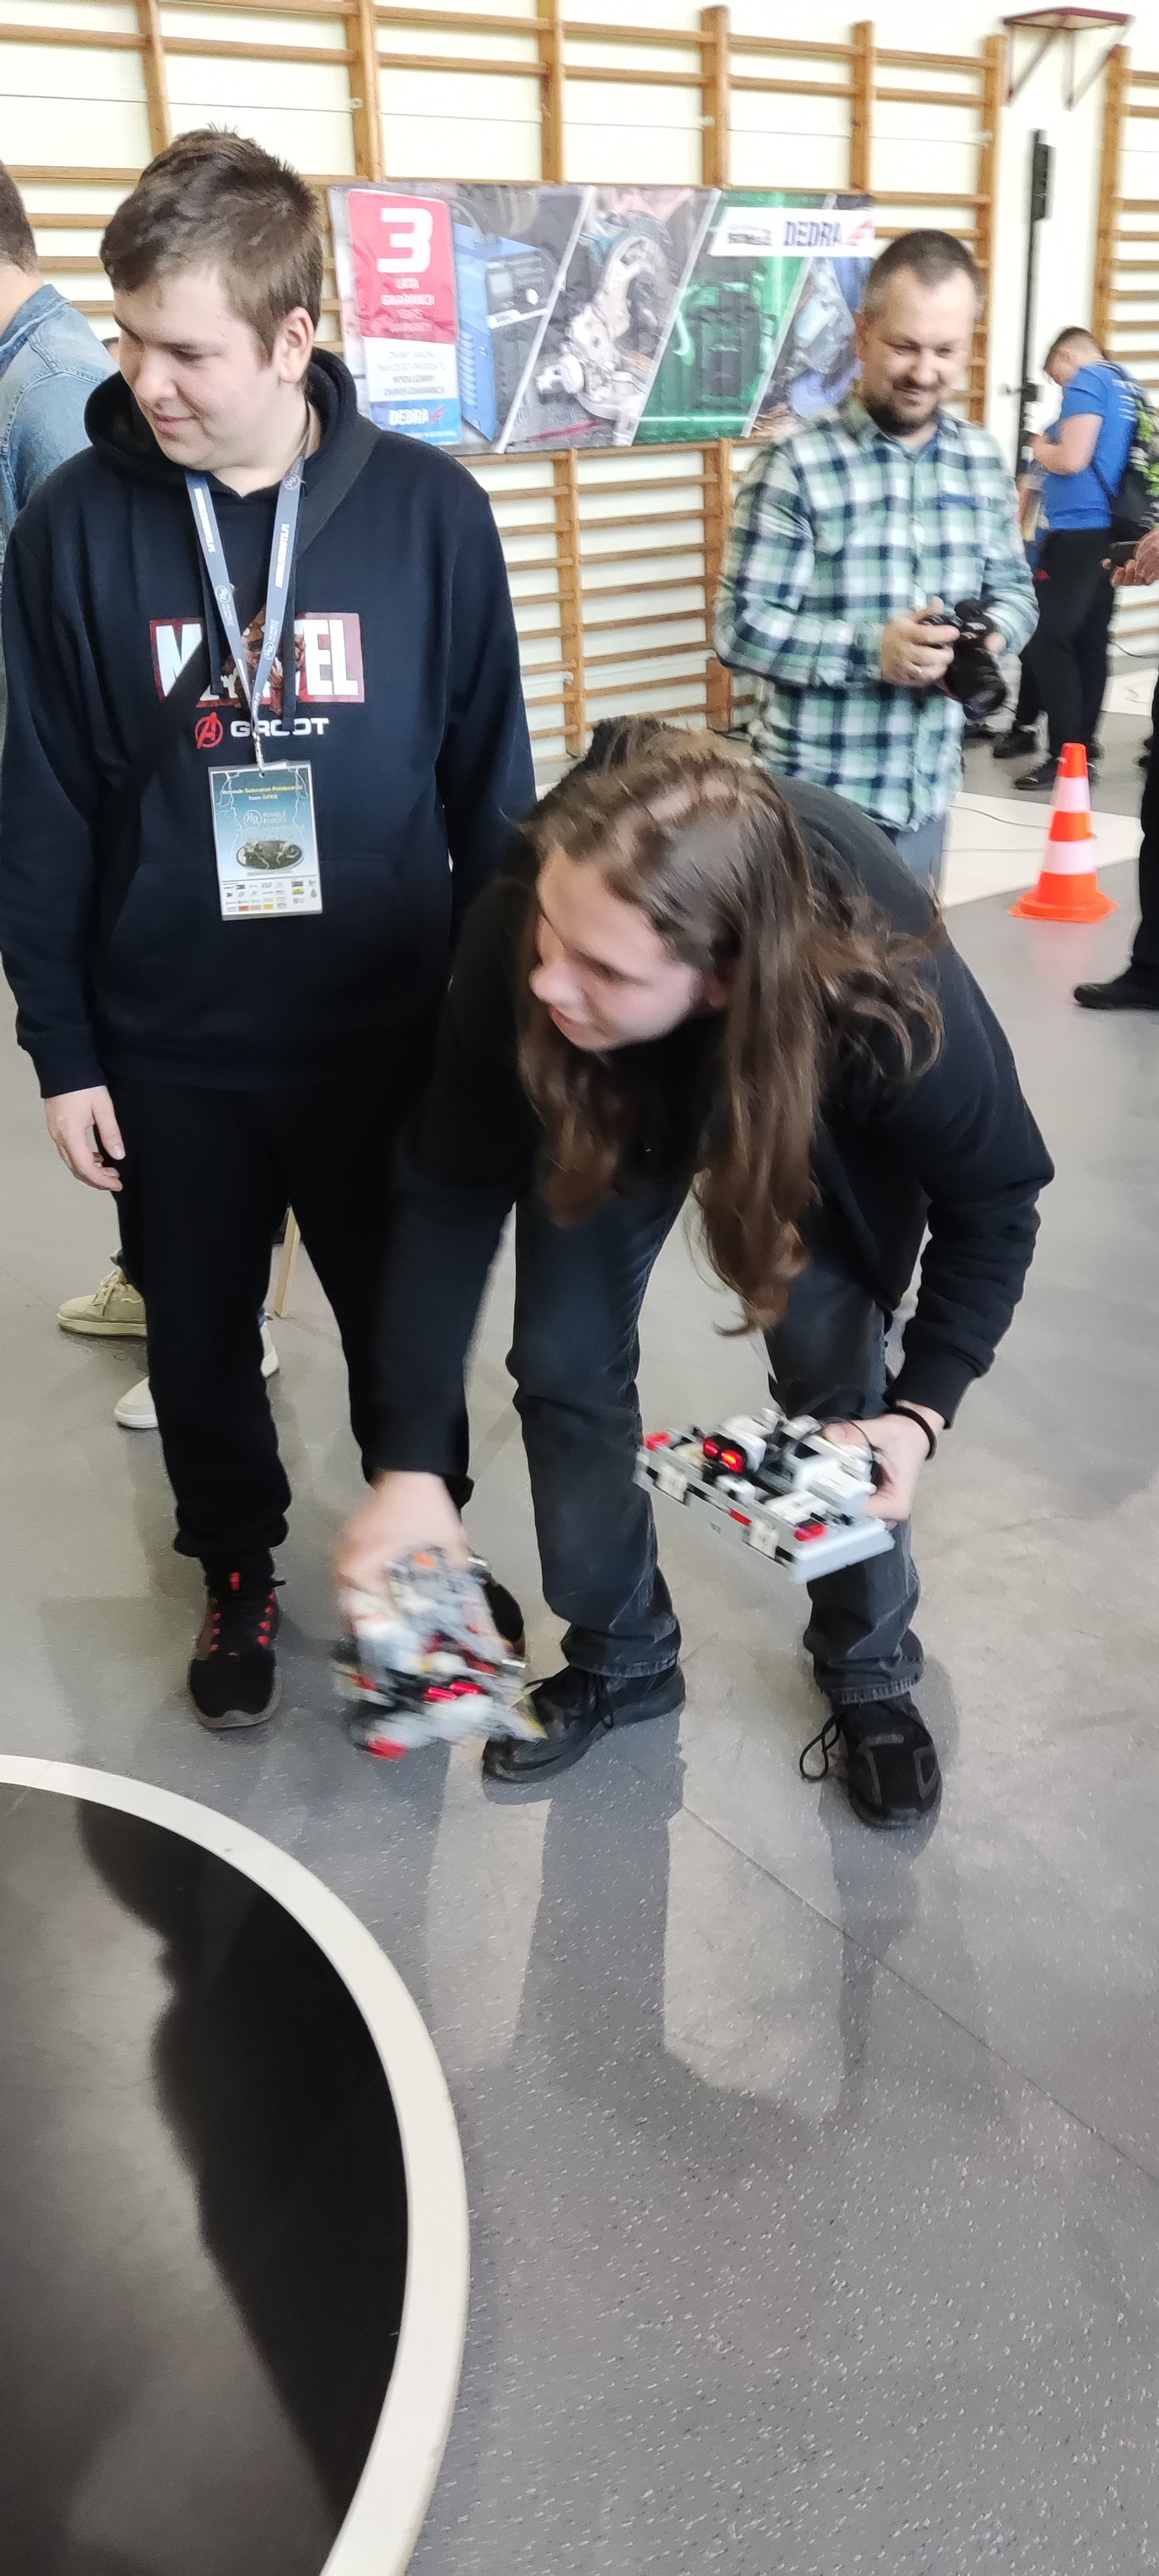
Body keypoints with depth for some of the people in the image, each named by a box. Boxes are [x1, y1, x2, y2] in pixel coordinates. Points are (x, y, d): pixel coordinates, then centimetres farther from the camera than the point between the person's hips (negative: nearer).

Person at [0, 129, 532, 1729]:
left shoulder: (432, 512, -9)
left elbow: (493, 784, -1)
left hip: (389, 1028, 0)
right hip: (171, 1048, 1)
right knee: (201, 1337, 16)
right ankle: (238, 1569, 42)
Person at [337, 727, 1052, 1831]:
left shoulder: (889, 999, -42)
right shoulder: (512, 939, -41)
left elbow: (993, 1201, -22)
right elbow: (450, 1194, -28)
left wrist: (920, 1408, -31)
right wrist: (412, 1462, -30)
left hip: (818, 1105, -1)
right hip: (609, 1090, 2)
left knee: (832, 1374, -6)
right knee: (563, 1362, -3)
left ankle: (869, 1671, 20)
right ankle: (619, 1654, 22)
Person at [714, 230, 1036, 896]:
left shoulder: (983, 462, 7)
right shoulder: (797, 468, -12)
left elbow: (1014, 589, 14)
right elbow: (742, 626, -13)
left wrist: (991, 634, -9)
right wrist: (870, 650, -23)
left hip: (928, 790, 6)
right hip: (816, 795, -5)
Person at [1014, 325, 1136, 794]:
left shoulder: (1087, 381, -8)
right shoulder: (1123, 386, 20)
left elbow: (1071, 459, -17)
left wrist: (1040, 448, 2)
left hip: (1076, 532, -9)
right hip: (1107, 532, 10)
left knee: (1048, 642, -10)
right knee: (1089, 642, 9)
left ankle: (1064, 755, -13)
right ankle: (1083, 751, 12)